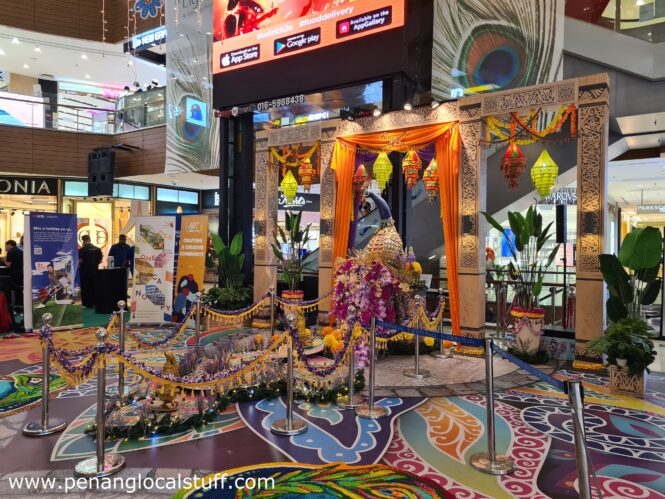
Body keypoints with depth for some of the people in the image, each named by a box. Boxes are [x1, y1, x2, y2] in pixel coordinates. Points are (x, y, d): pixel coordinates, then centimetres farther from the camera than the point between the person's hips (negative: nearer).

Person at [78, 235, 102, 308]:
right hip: (94, 271, 4)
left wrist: (79, 265, 7)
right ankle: (94, 303, 13)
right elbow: (100, 260, 3)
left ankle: (86, 303, 5)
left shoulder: (82, 249, -11)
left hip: (85, 271, -4)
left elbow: (80, 261, -14)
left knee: (85, 288, 4)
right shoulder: (97, 249, 1)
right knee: (94, 287, 11)